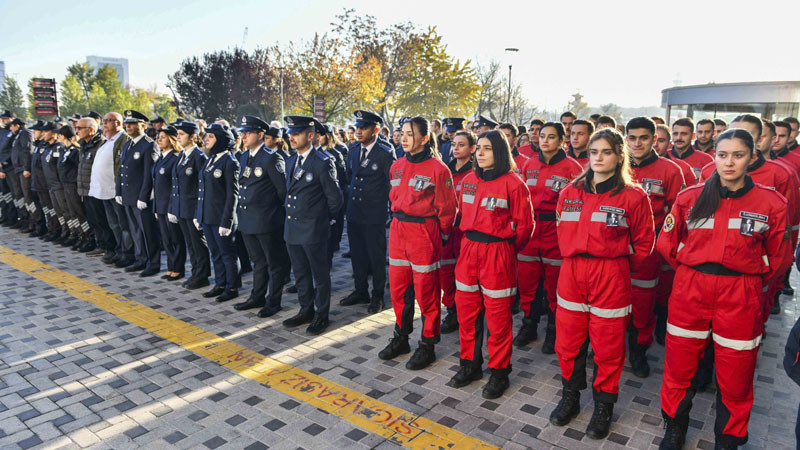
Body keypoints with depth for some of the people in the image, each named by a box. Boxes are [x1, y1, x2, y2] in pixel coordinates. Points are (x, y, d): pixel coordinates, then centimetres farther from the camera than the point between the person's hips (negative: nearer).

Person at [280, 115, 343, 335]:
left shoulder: (322, 162, -13)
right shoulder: (291, 161, 10)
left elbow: (334, 197, -8)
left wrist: (324, 219, 1)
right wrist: (292, 214, 16)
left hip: (313, 229, -7)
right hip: (292, 227, 7)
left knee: (320, 274, 5)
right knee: (300, 273, 17)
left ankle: (321, 315, 18)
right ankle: (306, 311, 32)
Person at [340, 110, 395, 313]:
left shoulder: (385, 153, -9)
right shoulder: (353, 151, 9)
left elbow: (392, 184, -6)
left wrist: (390, 208, -6)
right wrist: (350, 199, 16)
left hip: (374, 214, -6)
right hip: (354, 212, 6)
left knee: (376, 256, 4)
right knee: (357, 254, 14)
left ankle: (377, 295, 18)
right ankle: (360, 291, 29)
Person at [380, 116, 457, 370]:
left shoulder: (437, 169, -11)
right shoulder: (397, 166, 8)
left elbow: (447, 208, -6)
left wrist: (440, 235, 1)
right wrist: (399, 220, 17)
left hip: (424, 233, -6)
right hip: (398, 230, 7)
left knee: (426, 291, 3)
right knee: (398, 287, 13)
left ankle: (428, 346, 19)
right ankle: (400, 338, 31)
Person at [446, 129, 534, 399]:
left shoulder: (512, 184, -9)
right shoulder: (469, 181, 9)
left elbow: (524, 225, -5)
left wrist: (505, 250, 2)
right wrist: (471, 241, 13)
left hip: (498, 254, -6)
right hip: (468, 251, 6)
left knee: (497, 316, 3)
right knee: (466, 310, 12)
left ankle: (499, 372, 20)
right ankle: (470, 364, 29)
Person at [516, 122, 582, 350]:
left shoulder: (571, 167, -4)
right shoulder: (529, 164, 9)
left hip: (556, 229, -4)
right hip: (529, 229, 4)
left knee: (554, 282, 4)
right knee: (527, 279, 7)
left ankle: (553, 331, 21)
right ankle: (529, 326, 25)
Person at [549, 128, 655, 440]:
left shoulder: (633, 197, -5)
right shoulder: (569, 193, 6)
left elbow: (644, 242, 2)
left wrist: (620, 267, 3)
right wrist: (575, 260, 10)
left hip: (611, 278, -3)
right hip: (571, 274, 4)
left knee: (607, 346, 7)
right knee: (568, 341, 11)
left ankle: (603, 406, 27)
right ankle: (570, 397, 32)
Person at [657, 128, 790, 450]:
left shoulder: (771, 203, -2)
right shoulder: (690, 197, 1)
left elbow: (778, 258, 8)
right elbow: (667, 243, 10)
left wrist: (749, 281, 7)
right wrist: (693, 273, 10)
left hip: (740, 298, -1)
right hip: (689, 292, 1)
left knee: (735, 377, 8)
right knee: (679, 366, 9)